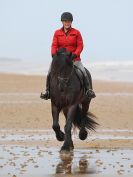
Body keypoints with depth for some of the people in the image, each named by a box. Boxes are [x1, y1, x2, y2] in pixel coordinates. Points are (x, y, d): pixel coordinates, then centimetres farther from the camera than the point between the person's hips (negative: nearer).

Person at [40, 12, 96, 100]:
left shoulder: (76, 33, 1)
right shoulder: (57, 33, 6)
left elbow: (80, 46, -3)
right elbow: (54, 45, 0)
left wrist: (74, 54, -20)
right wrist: (54, 54, -20)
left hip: (74, 58, -1)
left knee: (83, 72, -20)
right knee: (50, 72, -15)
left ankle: (88, 90, -7)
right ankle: (47, 90, -3)